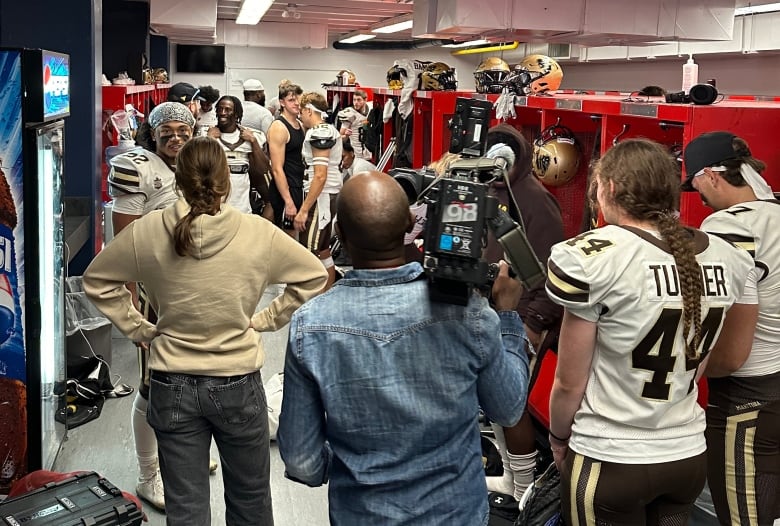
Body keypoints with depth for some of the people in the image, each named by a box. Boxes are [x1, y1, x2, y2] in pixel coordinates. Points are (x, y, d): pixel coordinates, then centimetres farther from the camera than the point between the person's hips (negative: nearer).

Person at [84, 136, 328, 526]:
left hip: (172, 387, 2)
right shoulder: (256, 233, -13)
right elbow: (314, 277, -2)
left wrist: (137, 327, 7)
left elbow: (96, 280, 5)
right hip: (238, 383, -1)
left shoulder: (147, 232, -9)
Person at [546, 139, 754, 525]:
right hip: (690, 456, 5)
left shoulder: (593, 259, -18)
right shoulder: (727, 258, -1)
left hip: (609, 462, -5)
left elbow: (569, 383, -12)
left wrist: (558, 439, 5)